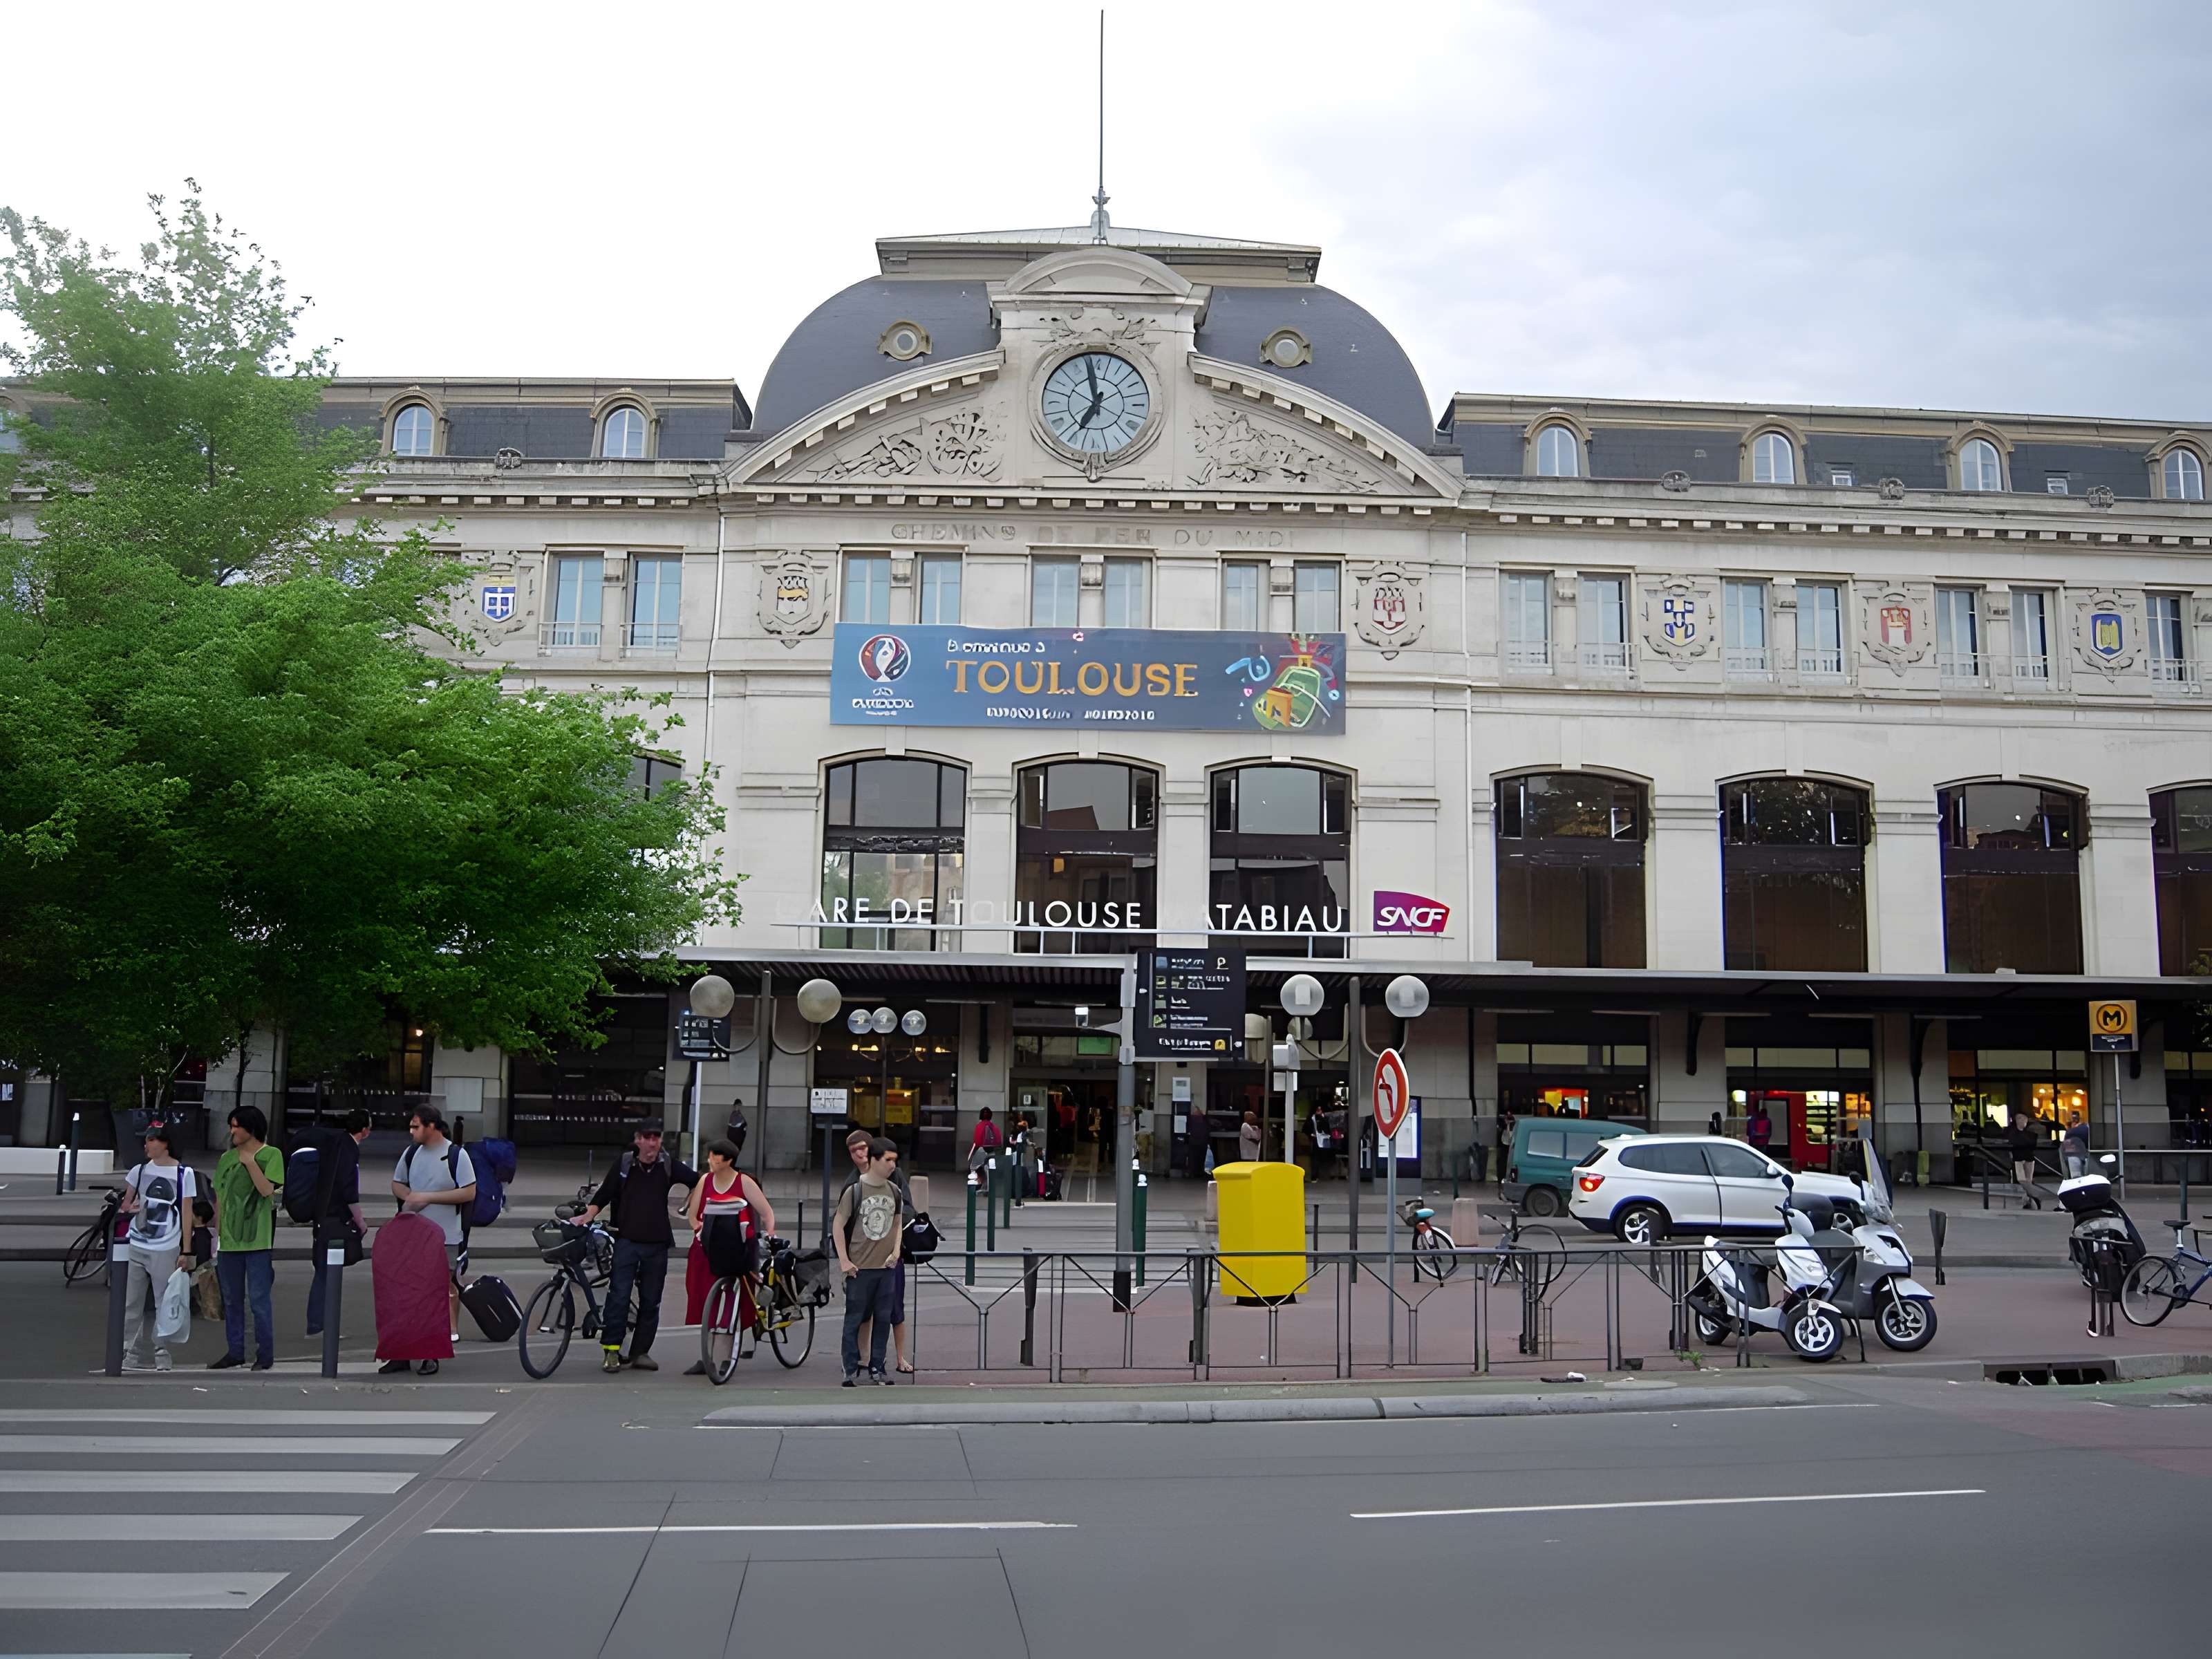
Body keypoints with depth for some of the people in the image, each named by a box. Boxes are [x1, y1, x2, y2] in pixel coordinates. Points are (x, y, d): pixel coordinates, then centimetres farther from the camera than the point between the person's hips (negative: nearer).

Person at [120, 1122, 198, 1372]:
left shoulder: (183, 1174, -1)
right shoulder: (140, 1171, 10)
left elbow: (186, 1215, 0)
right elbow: (125, 1204, 19)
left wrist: (186, 1252, -4)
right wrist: (130, 1208, -6)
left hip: (165, 1250, -4)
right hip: (136, 1246, 4)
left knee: (163, 1305, -3)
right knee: (133, 1304, 6)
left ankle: (162, 1356, 3)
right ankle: (132, 1355, 12)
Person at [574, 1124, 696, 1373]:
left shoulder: (669, 1165, 6)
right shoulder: (624, 1165, 4)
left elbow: (699, 1181, 5)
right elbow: (603, 1195, 5)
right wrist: (587, 1215, -8)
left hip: (657, 1244, 2)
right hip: (627, 1241, -2)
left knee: (651, 1301, 5)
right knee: (619, 1295, -8)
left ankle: (640, 1352, 12)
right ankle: (611, 1350, -1)